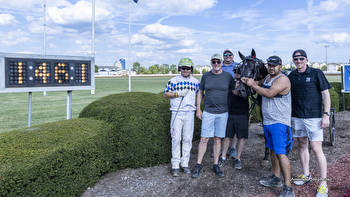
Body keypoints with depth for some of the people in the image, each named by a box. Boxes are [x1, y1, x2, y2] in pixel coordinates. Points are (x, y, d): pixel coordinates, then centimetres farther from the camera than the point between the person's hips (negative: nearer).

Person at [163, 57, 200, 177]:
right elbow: (166, 94, 2)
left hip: (190, 113, 3)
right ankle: (175, 165, 6)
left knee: (187, 139, 6)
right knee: (176, 139, -3)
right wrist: (178, 94, -11)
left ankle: (185, 163, 17)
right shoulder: (173, 81, 3)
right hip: (177, 113, -2)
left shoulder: (195, 82, 11)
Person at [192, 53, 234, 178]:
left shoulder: (228, 76, 2)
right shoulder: (206, 76, 4)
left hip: (222, 113, 0)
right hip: (208, 112, 0)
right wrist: (198, 109, 5)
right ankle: (198, 165, 8)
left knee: (218, 139, 7)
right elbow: (200, 92, 10)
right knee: (204, 139, -2)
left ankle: (216, 165, 19)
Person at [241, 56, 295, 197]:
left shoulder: (282, 79, -13)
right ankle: (276, 179, 31)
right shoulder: (267, 78, 14)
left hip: (279, 123, -9)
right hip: (267, 121, 9)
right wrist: (249, 82, 6)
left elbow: (269, 94, -25)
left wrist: (253, 85, -15)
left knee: (281, 153, -11)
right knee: (273, 150, 17)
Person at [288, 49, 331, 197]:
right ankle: (306, 175, 30)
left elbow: (325, 94, -3)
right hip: (297, 117, 5)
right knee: (302, 145, 14)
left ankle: (323, 184, 4)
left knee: (316, 149, -7)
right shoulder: (291, 76, 9)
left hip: (314, 117, -5)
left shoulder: (316, 73, -3)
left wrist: (326, 114, -10)